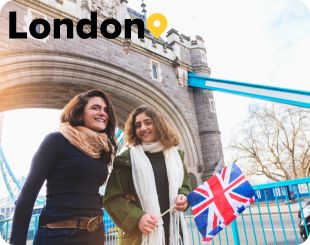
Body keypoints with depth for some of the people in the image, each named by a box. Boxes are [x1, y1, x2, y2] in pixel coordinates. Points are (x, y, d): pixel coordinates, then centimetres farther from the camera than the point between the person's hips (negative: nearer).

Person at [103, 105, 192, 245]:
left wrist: (183, 197, -5)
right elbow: (112, 197, -8)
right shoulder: (127, 158, -7)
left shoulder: (174, 155, 6)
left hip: (173, 230, 4)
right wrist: (137, 218, -20)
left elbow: (185, 185, 17)